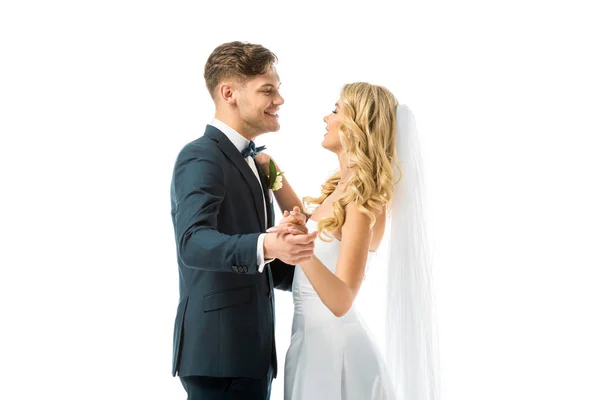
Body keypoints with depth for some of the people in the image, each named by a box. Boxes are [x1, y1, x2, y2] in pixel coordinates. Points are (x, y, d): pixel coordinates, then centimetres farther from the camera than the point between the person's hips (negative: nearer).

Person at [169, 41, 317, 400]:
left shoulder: (250, 161, 16)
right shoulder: (201, 157, -13)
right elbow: (193, 243, -29)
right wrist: (265, 246, -45)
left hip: (250, 349, 9)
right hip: (219, 351, -9)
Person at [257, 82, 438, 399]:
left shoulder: (363, 203, -22)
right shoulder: (343, 187, 5)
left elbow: (341, 302, -27)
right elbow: (308, 224, 24)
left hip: (332, 344, -9)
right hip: (316, 338, 9)